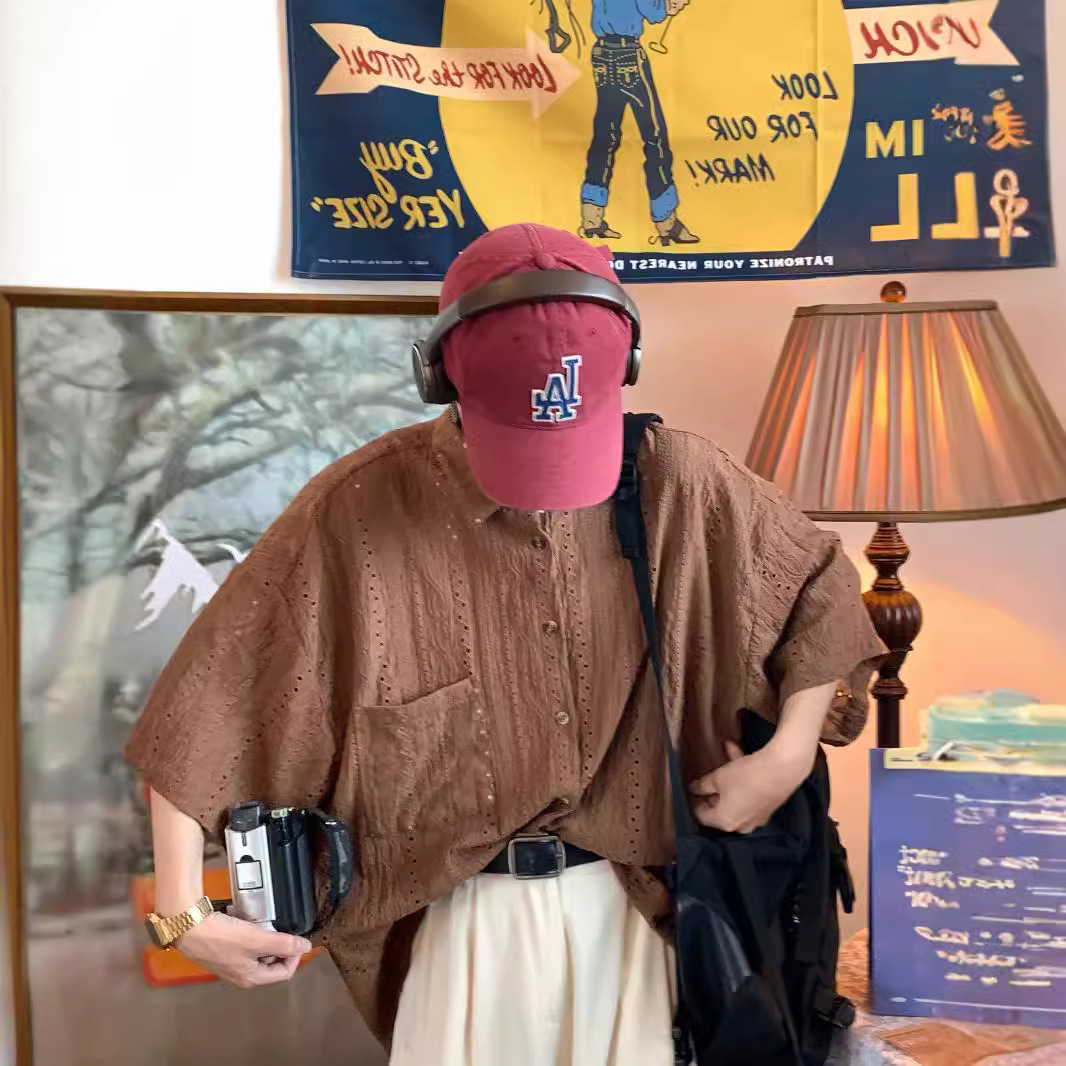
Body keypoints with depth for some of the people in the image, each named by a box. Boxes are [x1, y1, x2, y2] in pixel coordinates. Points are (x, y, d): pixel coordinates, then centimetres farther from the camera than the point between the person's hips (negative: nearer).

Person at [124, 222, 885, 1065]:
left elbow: (824, 590, 5)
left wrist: (787, 759, -6)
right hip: (461, 917, -1)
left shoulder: (680, 484, -11)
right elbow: (210, 708, -10)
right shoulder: (358, 514, -16)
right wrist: (184, 911, -10)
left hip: (631, 904, 2)